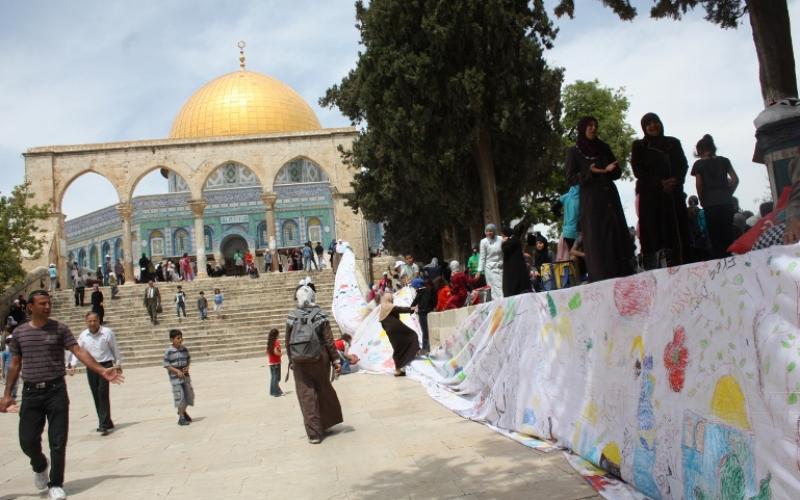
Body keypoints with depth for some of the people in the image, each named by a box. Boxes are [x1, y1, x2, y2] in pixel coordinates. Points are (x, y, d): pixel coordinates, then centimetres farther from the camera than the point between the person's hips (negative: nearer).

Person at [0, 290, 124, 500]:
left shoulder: (60, 329, -1)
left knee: (58, 442, 0)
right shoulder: (19, 332, 6)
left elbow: (79, 351, -9)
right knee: (27, 441, 2)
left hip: (56, 390, -2)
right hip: (31, 392, 2)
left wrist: (102, 370, -21)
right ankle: (40, 466, 34)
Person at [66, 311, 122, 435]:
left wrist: (118, 363, 5)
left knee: (103, 392, -16)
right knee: (96, 396, 8)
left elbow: (115, 349, 2)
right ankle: (105, 422, 21)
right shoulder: (83, 336, 5)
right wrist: (72, 365, -6)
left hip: (106, 365, -5)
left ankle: (104, 425, -13)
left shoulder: (107, 332, -5)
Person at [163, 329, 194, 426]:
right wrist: (177, 371, -19)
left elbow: (189, 359, 14)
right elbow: (166, 364, -11)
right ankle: (181, 418, 4)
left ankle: (183, 412, 36)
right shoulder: (169, 351, -11)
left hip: (185, 376, 5)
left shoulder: (184, 349, 3)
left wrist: (187, 367, -6)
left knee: (189, 395, 11)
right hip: (175, 377, -5)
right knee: (180, 397, -6)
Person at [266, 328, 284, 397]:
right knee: (276, 377, -2)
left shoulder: (269, 342, 8)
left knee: (272, 377, 14)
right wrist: (281, 353, -7)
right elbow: (275, 352, -24)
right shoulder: (277, 342, -14)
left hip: (270, 362, 7)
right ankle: (276, 392, -1)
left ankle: (272, 391, 20)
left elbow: (268, 351, 9)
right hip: (276, 362, -7)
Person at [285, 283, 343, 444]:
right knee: (324, 390, 18)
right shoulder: (320, 316, -7)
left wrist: (291, 361, 14)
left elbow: (288, 342, 2)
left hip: (300, 361, 0)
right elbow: (329, 341, -7)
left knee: (306, 395, 4)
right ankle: (327, 422, 31)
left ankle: (314, 433, 4)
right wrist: (336, 360, -1)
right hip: (320, 359, 0)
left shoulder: (291, 318, -4)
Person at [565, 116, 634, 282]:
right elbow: (571, 178, -3)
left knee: (618, 237, -2)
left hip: (610, 198, 4)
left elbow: (618, 171, 13)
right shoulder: (573, 151, 4)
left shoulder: (604, 148, 15)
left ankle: (624, 278, -2)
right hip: (591, 201, -4)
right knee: (597, 242, -8)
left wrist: (608, 171, -11)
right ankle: (602, 281, -10)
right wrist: (591, 172, -18)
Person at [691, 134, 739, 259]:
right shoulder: (724, 160, 12)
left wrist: (702, 201, 8)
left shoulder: (699, 164, 3)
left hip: (710, 203, -3)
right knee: (728, 234, 7)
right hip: (726, 202, 3)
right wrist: (728, 194, 15)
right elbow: (735, 179, 5)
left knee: (715, 236, 0)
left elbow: (699, 185, -3)